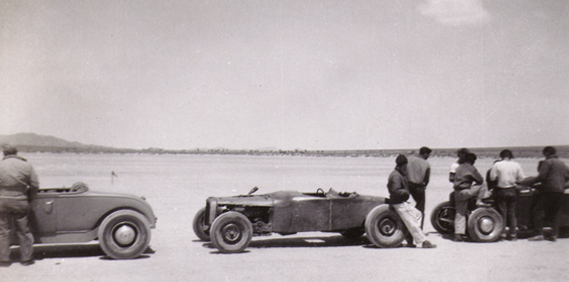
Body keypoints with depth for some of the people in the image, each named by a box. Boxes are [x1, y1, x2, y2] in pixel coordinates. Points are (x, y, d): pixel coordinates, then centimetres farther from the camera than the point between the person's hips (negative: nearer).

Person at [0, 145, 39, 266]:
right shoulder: (26, 166, -1)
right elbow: (35, 185, -1)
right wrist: (28, 197, 13)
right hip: (20, 202, 0)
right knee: (23, 231, 9)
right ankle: (26, 258, 15)